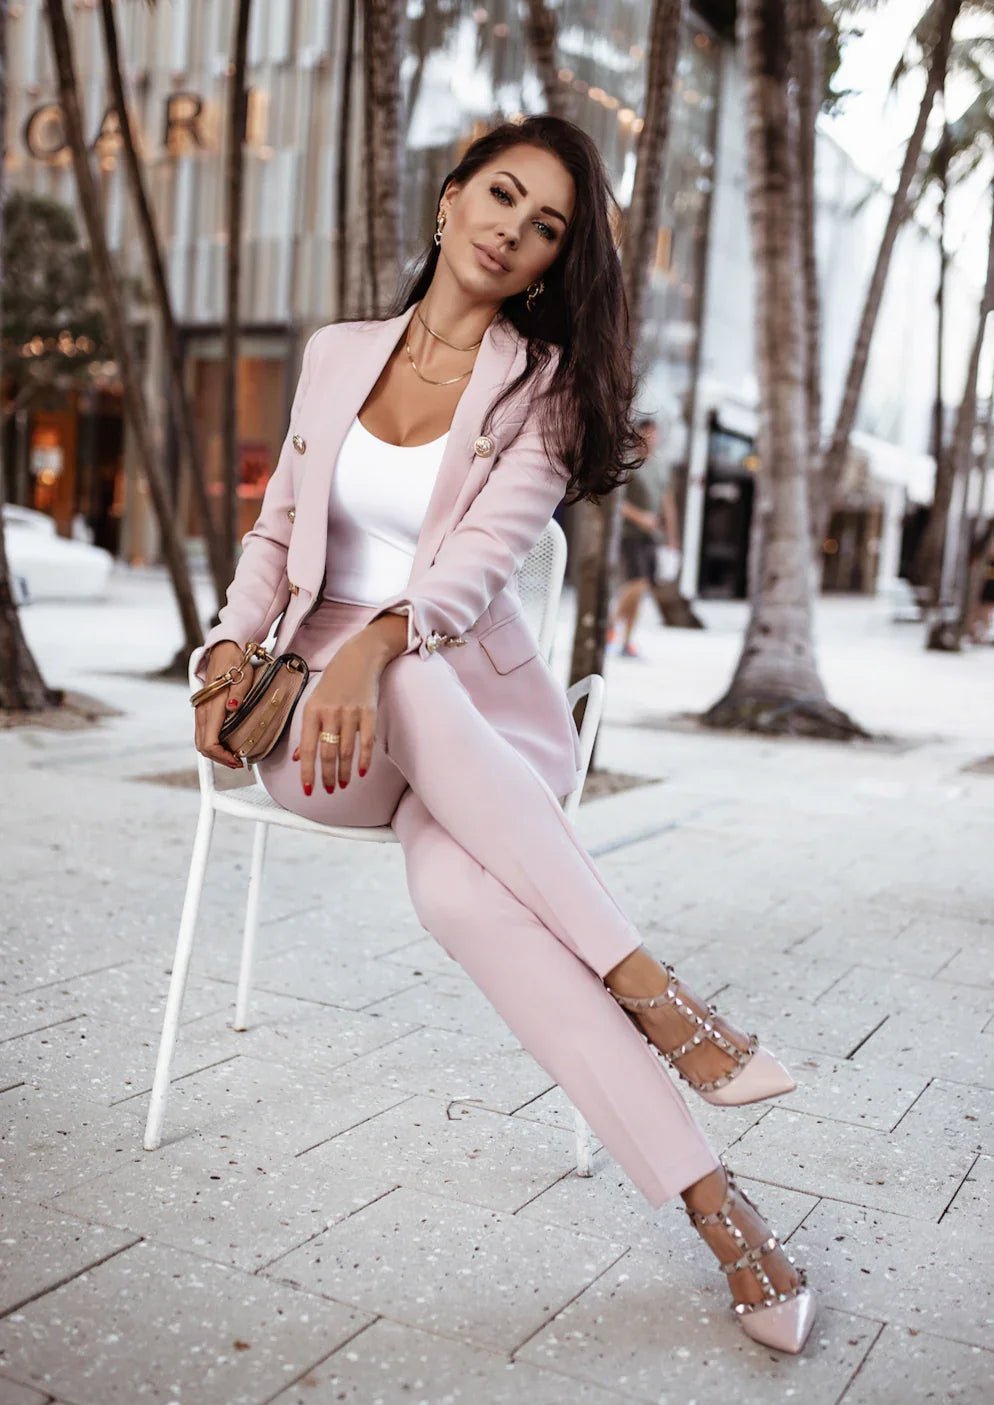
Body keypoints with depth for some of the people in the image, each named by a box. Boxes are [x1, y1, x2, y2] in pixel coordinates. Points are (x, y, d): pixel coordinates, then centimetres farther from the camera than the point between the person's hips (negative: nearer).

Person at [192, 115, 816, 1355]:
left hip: (477, 705, -1)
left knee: (454, 885, -38)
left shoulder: (546, 386, 3)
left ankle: (712, 1200, -34)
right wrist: (231, 656, -3)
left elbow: (483, 555, -15)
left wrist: (376, 641, -35)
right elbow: (276, 533, 17)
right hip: (328, 714, 2)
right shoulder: (337, 355, 13)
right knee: (402, 689, -39)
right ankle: (649, 994, -38)